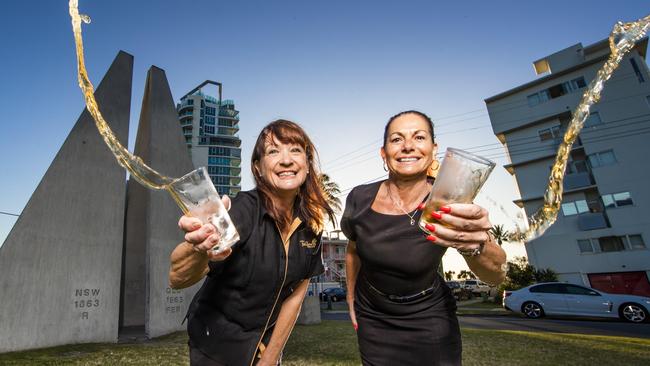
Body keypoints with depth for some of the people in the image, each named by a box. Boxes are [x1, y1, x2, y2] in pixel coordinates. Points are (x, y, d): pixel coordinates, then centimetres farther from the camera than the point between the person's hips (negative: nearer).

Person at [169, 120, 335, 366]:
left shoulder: (311, 223, -12)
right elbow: (177, 278, -36)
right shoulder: (243, 210, -26)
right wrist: (199, 250, -56)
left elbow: (295, 294, -5)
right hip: (217, 345, -3)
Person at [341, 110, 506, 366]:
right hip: (372, 319, 2)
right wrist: (351, 298, 13)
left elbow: (496, 275, -33)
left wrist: (477, 245, -54)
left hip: (429, 320, -1)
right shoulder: (359, 199, -18)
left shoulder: (446, 205, -22)